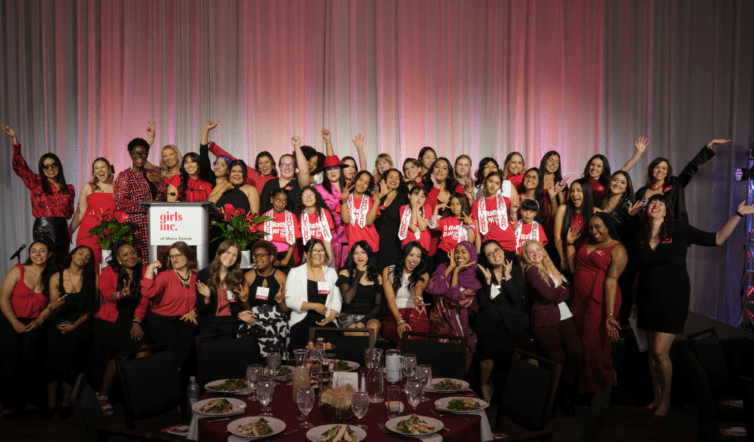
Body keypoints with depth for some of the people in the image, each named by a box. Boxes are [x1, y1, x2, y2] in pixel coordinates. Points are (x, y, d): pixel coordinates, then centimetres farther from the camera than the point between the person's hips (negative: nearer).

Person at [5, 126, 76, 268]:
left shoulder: (68, 189, 10)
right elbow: (20, 166, -5)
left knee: (62, 265, 8)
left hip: (61, 230, 3)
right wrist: (15, 140, -8)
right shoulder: (37, 183, 3)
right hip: (42, 230, -3)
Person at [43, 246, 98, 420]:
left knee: (67, 353, -17)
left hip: (81, 325, -1)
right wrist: (57, 304, -14)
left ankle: (66, 402, -3)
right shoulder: (56, 278, 6)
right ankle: (51, 402, 0)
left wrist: (75, 326, -7)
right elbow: (54, 310, 7)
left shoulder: (93, 279, 1)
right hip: (59, 323, 2)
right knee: (54, 356, -14)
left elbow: (91, 308, 0)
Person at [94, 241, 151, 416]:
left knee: (144, 347, -21)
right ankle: (103, 395, 0)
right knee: (120, 352, -20)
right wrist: (121, 294, -37)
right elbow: (106, 291, -14)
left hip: (135, 320, 2)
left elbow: (144, 299, 1)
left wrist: (136, 322, -10)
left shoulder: (144, 271, 8)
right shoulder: (109, 271, 5)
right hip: (110, 321, -2)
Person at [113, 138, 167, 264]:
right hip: (136, 227, -5)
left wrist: (160, 181, 2)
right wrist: (145, 206, -13)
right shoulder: (125, 175, 3)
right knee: (137, 261, -12)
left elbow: (164, 198, 18)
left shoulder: (152, 175, 19)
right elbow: (120, 203, -6)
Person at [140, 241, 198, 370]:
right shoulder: (166, 276, 0)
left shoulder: (195, 277, 11)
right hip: (161, 320, -2)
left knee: (186, 339, -30)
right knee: (173, 344, -30)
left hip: (184, 319, 2)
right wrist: (150, 268, -14)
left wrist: (193, 312, 2)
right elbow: (148, 292, -18)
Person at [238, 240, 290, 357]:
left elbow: (288, 311, 6)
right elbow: (246, 310, 16)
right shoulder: (248, 277, 11)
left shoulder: (282, 277, 5)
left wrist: (281, 302, -13)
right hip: (253, 320, 2)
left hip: (276, 321, -2)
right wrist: (244, 301, -4)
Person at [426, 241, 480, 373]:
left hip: (462, 322, -1)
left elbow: (456, 299, -12)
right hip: (442, 321, 1)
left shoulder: (476, 278, 1)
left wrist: (456, 272, -7)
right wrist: (451, 267, -5)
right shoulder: (445, 268, 7)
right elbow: (431, 289, -10)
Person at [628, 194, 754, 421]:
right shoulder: (639, 235, 2)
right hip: (647, 300, 3)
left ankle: (666, 400, 13)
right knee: (653, 351, 10)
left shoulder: (680, 230, -5)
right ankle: (656, 398, 24)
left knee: (660, 352, -7)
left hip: (673, 300, -3)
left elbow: (717, 239, -3)